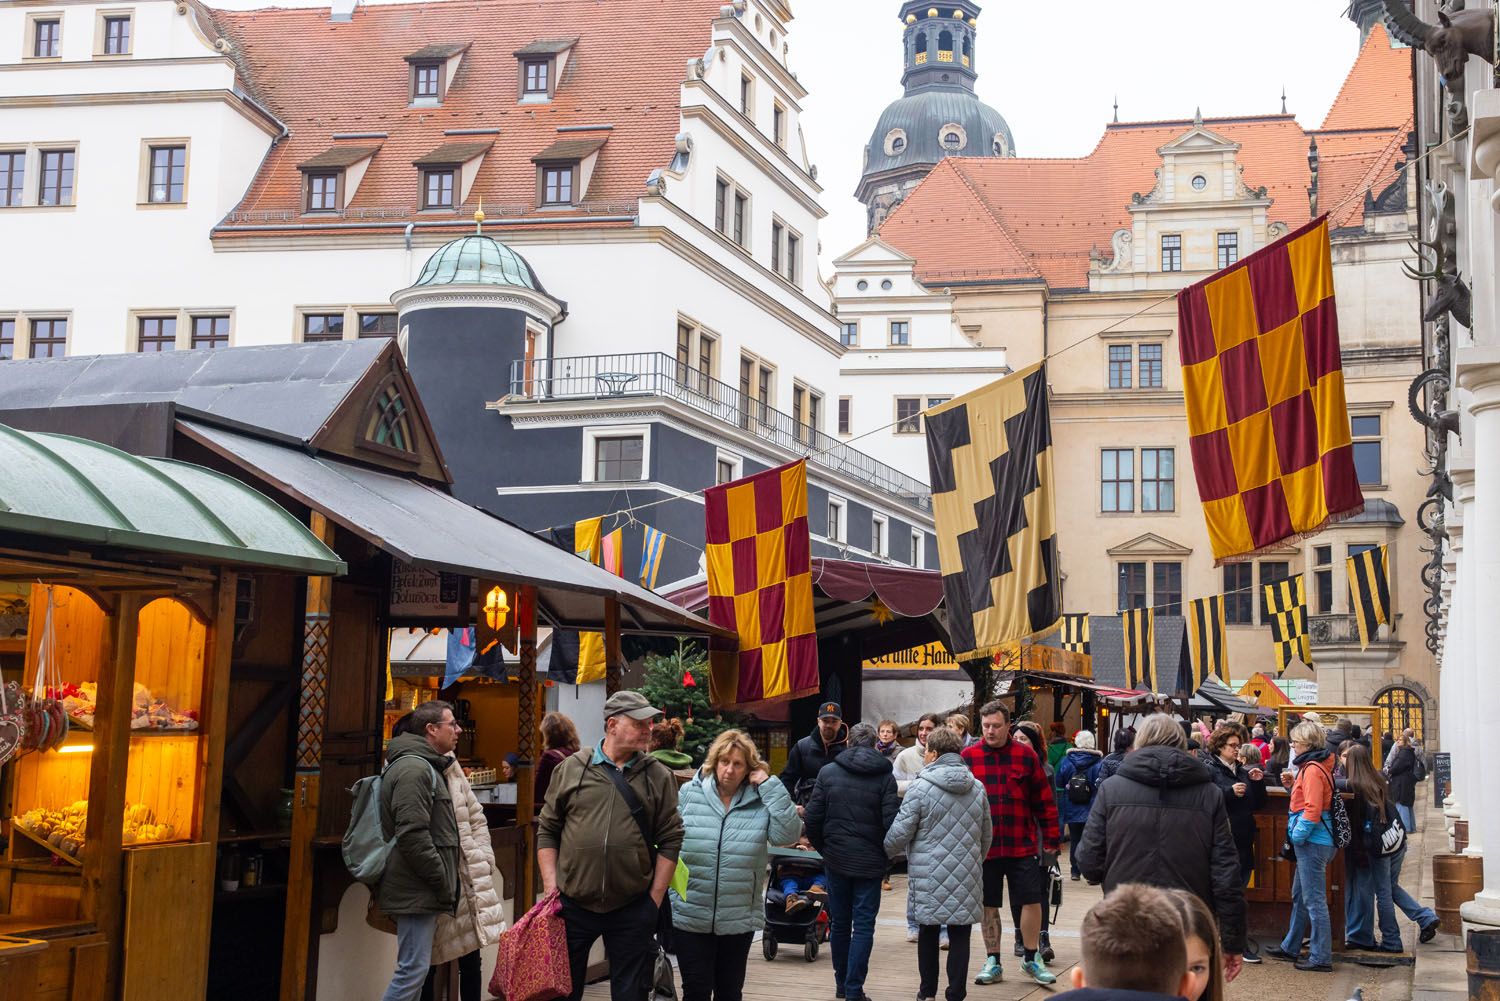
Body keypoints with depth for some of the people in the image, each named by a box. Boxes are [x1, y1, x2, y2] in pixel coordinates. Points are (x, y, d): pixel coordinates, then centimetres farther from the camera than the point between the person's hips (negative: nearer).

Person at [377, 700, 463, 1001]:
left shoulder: (426, 766, 18)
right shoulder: (413, 768, -15)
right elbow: (412, 836, -23)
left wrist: (444, 883, 17)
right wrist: (442, 881, -16)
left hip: (421, 889, 11)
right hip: (417, 890, -11)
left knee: (415, 968, 14)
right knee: (413, 969, -9)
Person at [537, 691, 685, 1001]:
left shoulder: (659, 776, 1)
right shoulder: (571, 768, 1)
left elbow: (670, 840, 1)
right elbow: (547, 831, 6)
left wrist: (655, 899, -3)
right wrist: (551, 887, -1)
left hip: (633, 908, 0)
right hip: (573, 905, 0)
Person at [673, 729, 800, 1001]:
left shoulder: (761, 801, -1)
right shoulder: (689, 794, -2)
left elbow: (788, 835, -15)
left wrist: (770, 786, -15)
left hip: (739, 920, 1)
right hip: (690, 917, -1)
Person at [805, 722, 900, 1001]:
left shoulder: (827, 772, -1)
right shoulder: (885, 776, -7)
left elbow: (812, 818, -3)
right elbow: (891, 822, -11)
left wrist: (823, 848, 11)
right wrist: (885, 853, 5)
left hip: (836, 860, 2)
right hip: (870, 862, -2)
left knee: (839, 923, 15)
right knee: (863, 926, 3)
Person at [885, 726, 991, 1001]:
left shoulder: (921, 787, -10)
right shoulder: (977, 788, 6)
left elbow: (900, 832, -8)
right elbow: (986, 836, 15)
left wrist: (884, 853, 11)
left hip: (930, 874, -2)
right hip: (967, 876, 2)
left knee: (929, 931, 12)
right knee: (960, 935, 6)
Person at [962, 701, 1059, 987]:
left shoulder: (1026, 756, -1)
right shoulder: (967, 757, -1)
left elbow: (1045, 801, 2)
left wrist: (1050, 841, 2)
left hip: (1022, 846, 0)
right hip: (982, 846, 0)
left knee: (1032, 900, 3)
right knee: (989, 906, 9)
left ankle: (1031, 958, 22)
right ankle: (992, 963, 22)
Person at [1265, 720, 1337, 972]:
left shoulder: (1312, 769, -17)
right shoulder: (1319, 766, 14)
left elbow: (1312, 809, -23)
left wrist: (1298, 835, -15)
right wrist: (1293, 784, 8)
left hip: (1312, 842, -11)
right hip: (1312, 842, 11)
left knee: (1314, 900, -5)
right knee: (1300, 896, 19)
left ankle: (1321, 958, -1)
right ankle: (1291, 948, 30)